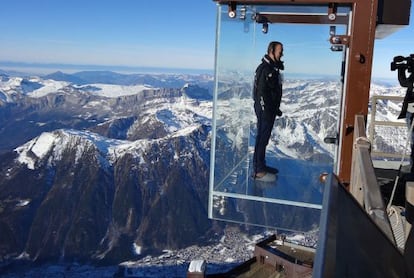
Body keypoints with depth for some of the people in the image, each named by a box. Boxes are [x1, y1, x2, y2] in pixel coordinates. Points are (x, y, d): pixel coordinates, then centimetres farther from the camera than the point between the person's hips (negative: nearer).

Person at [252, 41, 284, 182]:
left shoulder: (273, 68, 14)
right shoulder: (265, 68, -17)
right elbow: (261, 92, -21)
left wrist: (275, 108, 15)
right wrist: (266, 111, -22)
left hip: (270, 108, 10)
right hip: (265, 109, -10)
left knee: (264, 138, 15)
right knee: (262, 138, -6)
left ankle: (261, 165, 26)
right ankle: (258, 171, 0)